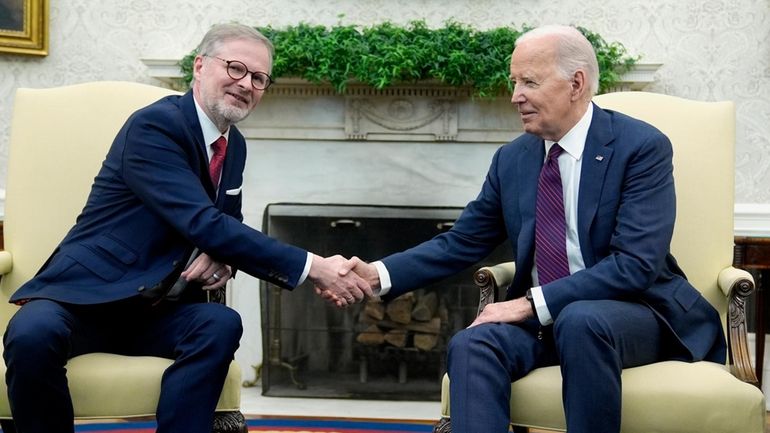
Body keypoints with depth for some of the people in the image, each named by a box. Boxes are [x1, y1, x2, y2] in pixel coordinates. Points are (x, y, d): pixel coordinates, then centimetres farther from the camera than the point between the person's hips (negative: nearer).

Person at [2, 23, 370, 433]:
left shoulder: (234, 145, 10)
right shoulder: (154, 124, -16)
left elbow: (223, 228, 18)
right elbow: (203, 224, -26)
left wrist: (220, 259, -10)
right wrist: (312, 267, -29)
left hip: (154, 312, 6)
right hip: (87, 294, -5)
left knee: (221, 324, -27)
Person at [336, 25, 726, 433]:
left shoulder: (641, 146, -11)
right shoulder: (511, 159, 7)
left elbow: (635, 264, -19)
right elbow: (461, 242, 8)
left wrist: (532, 304, -23)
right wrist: (378, 274, -8)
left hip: (631, 311, -4)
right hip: (540, 316, 4)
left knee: (581, 321, -37)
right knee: (471, 344, -26)